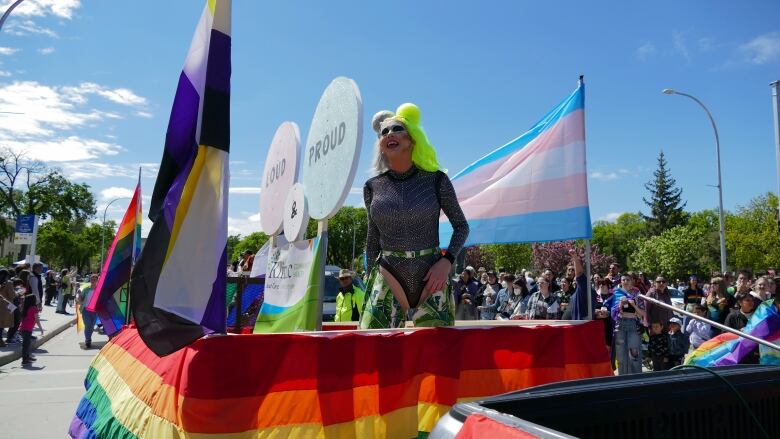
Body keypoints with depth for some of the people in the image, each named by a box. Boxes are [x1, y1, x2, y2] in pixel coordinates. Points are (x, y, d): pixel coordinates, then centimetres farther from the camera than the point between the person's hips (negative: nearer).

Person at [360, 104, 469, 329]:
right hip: (387, 279, 1)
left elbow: (461, 226, 8)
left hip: (431, 278, -1)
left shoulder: (435, 179, 0)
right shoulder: (373, 187, 6)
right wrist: (371, 281, 15)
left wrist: (446, 261, -8)